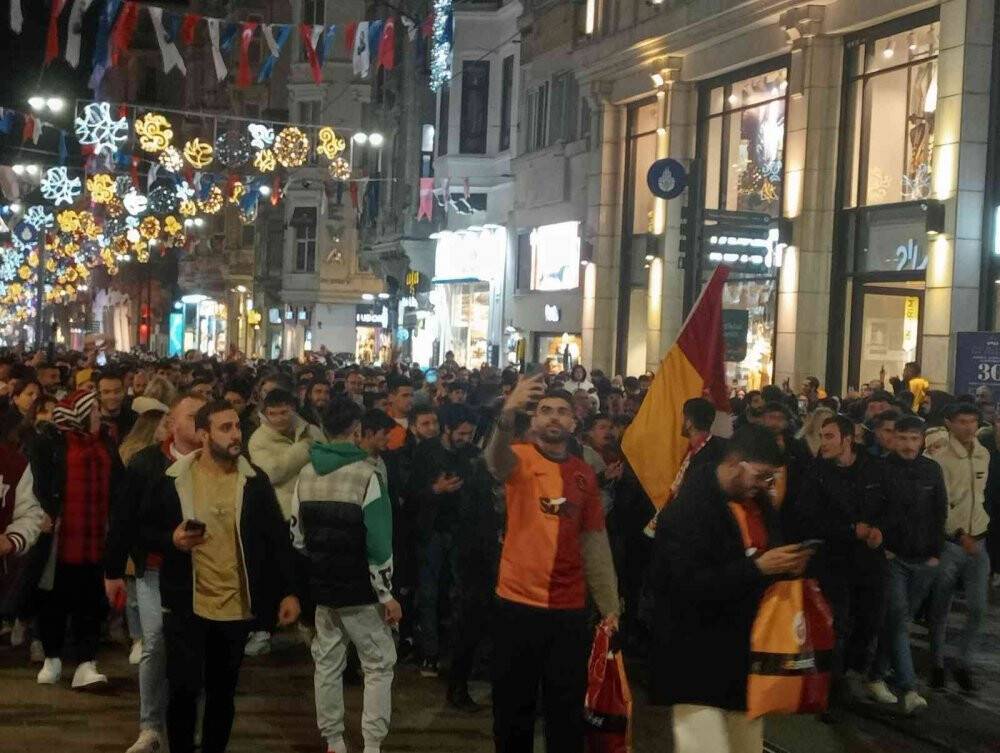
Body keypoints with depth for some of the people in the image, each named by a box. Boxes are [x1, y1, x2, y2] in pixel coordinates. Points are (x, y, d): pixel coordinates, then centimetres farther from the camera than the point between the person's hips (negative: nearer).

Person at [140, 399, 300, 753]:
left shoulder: (255, 480, -2)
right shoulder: (173, 479, -5)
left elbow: (278, 538, 1)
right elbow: (143, 530, 4)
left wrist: (288, 591, -3)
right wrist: (171, 539, -17)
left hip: (237, 607, 2)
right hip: (185, 605, -1)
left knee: (222, 693, 13)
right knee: (183, 690, -3)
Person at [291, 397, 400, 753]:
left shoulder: (305, 474, 4)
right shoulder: (366, 474, -15)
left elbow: (298, 536, 10)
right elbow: (377, 544, -18)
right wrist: (388, 594, -11)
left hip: (321, 587, 6)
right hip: (359, 590, -6)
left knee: (327, 664, 14)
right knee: (379, 665, 4)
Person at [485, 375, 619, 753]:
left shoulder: (584, 474, 8)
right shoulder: (520, 458, -5)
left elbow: (595, 541, 13)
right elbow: (496, 459, -30)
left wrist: (610, 604, 10)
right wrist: (508, 414, -51)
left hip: (570, 609, 3)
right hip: (517, 603, -3)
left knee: (567, 709, 9)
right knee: (513, 705, 7)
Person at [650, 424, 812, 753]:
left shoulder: (758, 501, 8)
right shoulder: (688, 510, -17)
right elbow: (690, 585, -25)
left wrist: (787, 565, -3)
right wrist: (757, 567, -27)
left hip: (747, 651, 8)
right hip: (700, 659, -8)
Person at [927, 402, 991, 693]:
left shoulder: (984, 455, 7)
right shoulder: (940, 458, -13)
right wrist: (960, 535, -20)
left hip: (977, 542, 5)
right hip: (949, 542, -5)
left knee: (977, 608, 0)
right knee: (940, 609, 5)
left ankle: (963, 664, 16)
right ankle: (937, 664, 19)